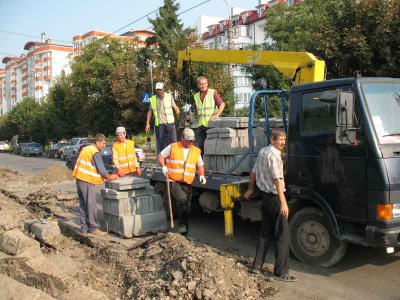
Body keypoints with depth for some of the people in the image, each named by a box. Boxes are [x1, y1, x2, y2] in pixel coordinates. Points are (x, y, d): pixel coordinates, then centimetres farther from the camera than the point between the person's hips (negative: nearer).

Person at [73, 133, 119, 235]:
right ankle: (93, 228, -2)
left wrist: (103, 176, 20)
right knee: (91, 204, -5)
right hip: (87, 181, -9)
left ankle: (84, 228, 16)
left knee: (83, 204, 11)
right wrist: (109, 177, 3)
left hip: (79, 179, 9)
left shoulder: (86, 149, 17)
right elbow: (101, 168, -12)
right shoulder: (95, 152, -12)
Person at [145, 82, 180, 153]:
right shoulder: (152, 99, 7)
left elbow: (175, 108, 5)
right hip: (159, 124, 1)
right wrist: (147, 123, 10)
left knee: (173, 140, -7)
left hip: (170, 122, -1)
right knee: (160, 143, 4)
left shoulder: (169, 96, 4)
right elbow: (150, 111, 14)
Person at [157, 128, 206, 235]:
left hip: (187, 183, 4)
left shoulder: (196, 151, 12)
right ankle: (182, 224, -10)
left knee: (186, 206, 6)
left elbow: (200, 166, 18)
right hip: (174, 181, -4)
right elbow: (160, 156, 8)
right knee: (182, 200, -25)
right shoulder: (173, 147, 4)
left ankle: (185, 230, 19)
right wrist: (163, 166, -10)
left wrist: (201, 175, -1)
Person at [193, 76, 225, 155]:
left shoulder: (213, 93, -2)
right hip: (201, 125, 5)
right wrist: (199, 118, 13)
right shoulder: (196, 96, 14)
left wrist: (217, 114, -25)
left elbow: (222, 104, -11)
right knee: (201, 145, 8)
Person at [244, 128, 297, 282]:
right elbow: (277, 179, -27)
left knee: (265, 232, 17)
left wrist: (250, 189, 32)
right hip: (274, 197, -9)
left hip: (264, 196, 9)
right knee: (282, 235, -4)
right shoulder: (274, 154, -18)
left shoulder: (262, 151, 10)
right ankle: (281, 272, 0)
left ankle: (257, 265, 23)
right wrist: (283, 202, -32)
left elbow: (253, 172, 19)